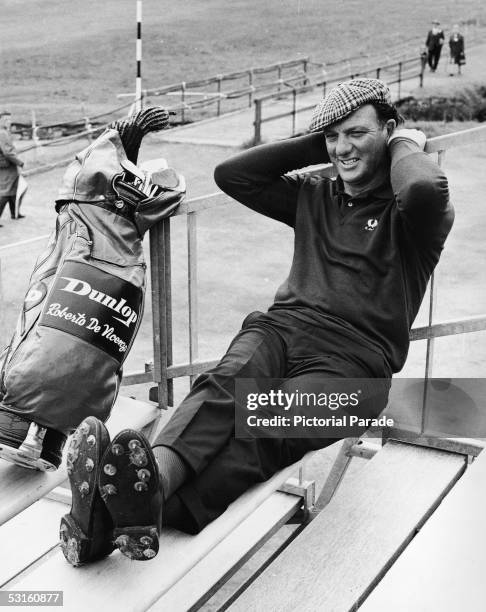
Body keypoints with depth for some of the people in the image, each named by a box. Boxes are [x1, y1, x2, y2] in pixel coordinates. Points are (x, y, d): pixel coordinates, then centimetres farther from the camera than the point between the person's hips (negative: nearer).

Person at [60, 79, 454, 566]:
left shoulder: (409, 214, 8)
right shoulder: (314, 196, 25)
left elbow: (427, 190, -19)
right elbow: (231, 175, 19)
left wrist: (406, 144, 3)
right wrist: (313, 147, 18)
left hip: (353, 359, -5)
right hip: (282, 325, 5)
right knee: (226, 383, -31)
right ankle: (157, 471, -57)